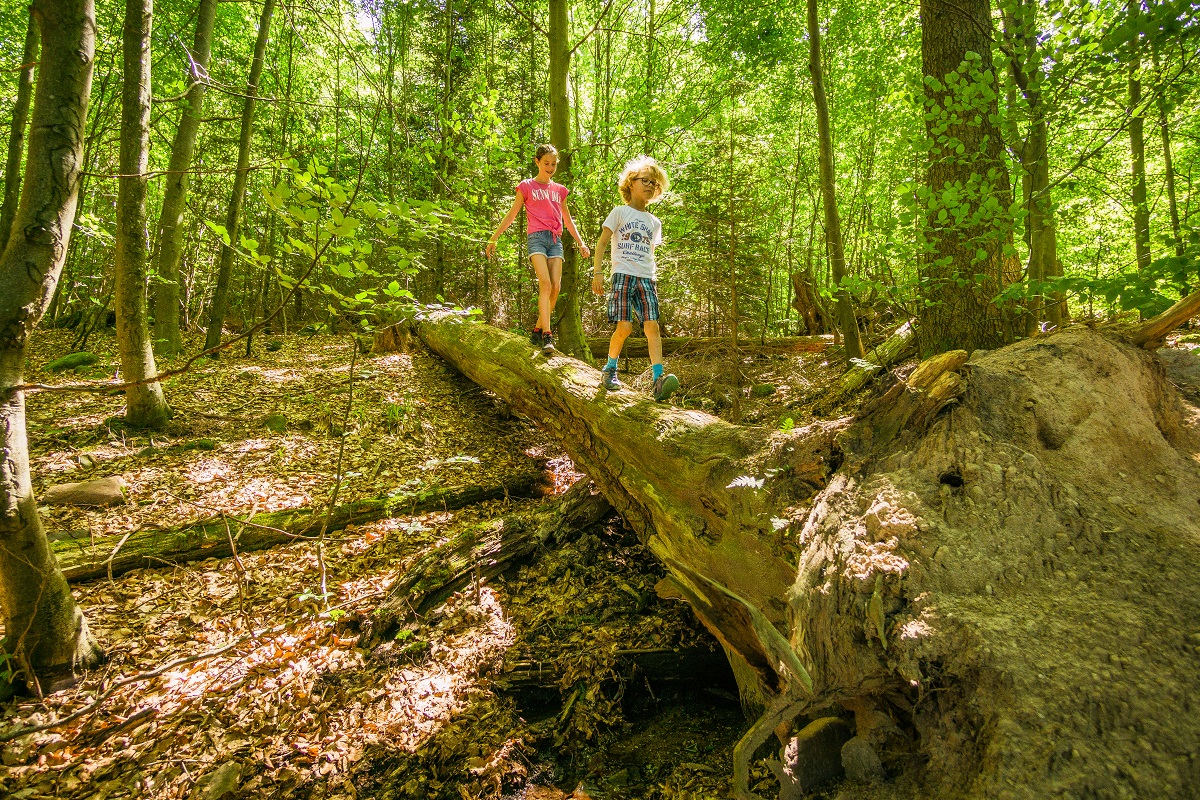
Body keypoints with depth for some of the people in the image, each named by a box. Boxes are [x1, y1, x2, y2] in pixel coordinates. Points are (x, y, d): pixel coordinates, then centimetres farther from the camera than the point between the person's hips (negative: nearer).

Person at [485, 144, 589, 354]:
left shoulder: (560, 190, 19)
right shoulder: (527, 186, 9)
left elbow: (568, 220, 26)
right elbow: (512, 214, 11)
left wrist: (581, 243, 22)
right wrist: (494, 238, 7)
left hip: (556, 240, 4)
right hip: (537, 237, -4)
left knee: (556, 286, -8)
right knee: (545, 283, -21)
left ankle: (538, 330, 4)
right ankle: (547, 335, -26)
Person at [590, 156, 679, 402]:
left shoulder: (654, 222, 20)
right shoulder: (620, 212, 7)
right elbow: (601, 243, 3)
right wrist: (598, 272, -7)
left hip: (646, 279, 4)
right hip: (623, 276, -4)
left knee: (652, 327, -10)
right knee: (624, 327, -12)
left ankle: (659, 379, -17)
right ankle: (610, 370, 9)